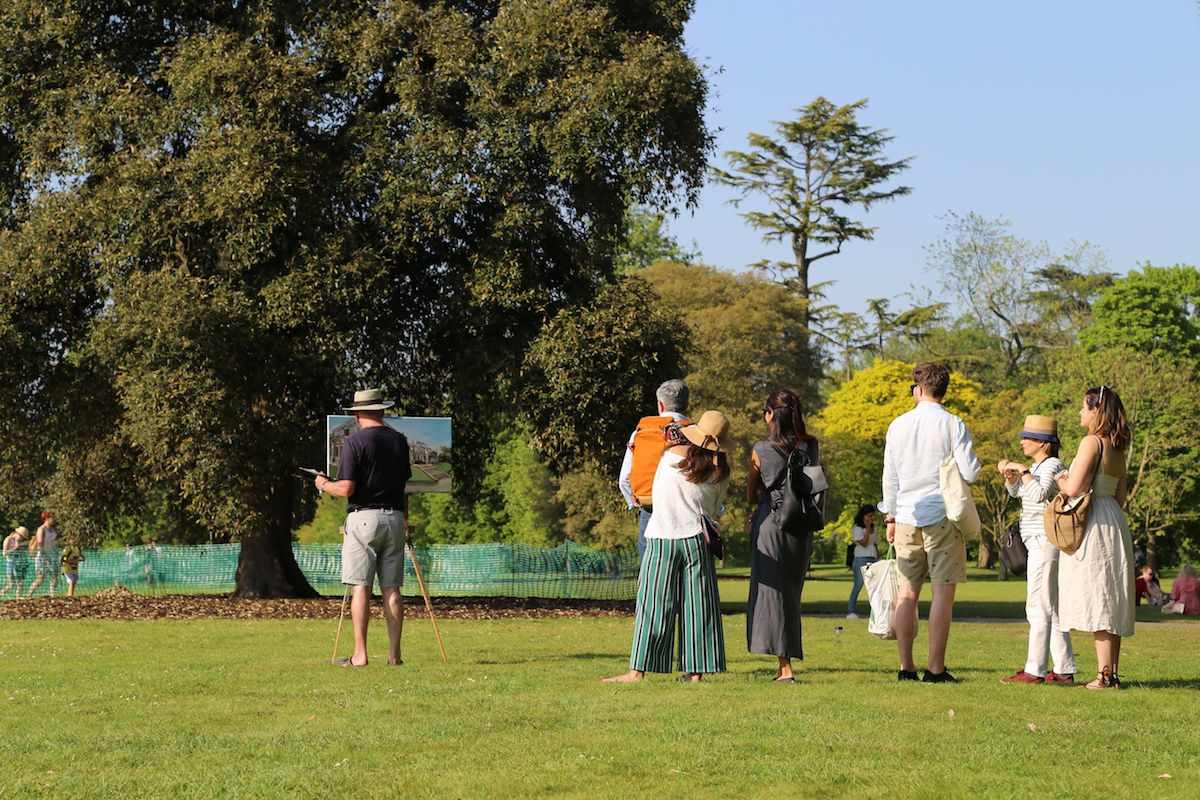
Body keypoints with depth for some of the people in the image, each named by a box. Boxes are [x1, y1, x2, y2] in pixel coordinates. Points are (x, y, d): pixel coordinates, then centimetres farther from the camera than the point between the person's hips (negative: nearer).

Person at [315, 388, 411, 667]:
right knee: (391, 589, 5)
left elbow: (346, 489, -12)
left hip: (364, 518, -5)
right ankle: (394, 653, 3)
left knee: (360, 587, -4)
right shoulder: (399, 440, 9)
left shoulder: (355, 441, -8)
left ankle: (360, 653, -8)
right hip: (394, 518, 5)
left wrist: (323, 484, 8)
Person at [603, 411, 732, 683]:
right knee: (697, 606, 5)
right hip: (697, 539, 2)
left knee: (653, 606, -1)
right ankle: (695, 670, 5)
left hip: (663, 537, -2)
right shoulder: (721, 471, 3)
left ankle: (637, 670, 0)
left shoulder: (674, 454, -3)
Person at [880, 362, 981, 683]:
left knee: (907, 593, 7)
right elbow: (969, 472, -9)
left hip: (907, 517, 3)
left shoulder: (898, 425, 6)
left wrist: (890, 516, 17)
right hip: (942, 515, -3)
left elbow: (890, 476, 9)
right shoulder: (952, 425, -5)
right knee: (943, 592, -1)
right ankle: (935, 669, -5)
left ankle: (906, 668, 6)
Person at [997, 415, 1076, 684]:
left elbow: (1039, 494, -27)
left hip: (1045, 540, -11)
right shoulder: (1037, 465, 17)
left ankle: (1035, 670, -11)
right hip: (1039, 542, 11)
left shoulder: (1053, 464, -12)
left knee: (1039, 608, -10)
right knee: (1052, 609, 11)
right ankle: (1064, 670, 13)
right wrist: (1009, 473, 9)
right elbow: (1015, 491, 28)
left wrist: (1023, 470, -18)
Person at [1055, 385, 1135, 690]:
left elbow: (1074, 488, -19)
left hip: (1094, 524, -9)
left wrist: (1059, 480, 3)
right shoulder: (1117, 449, 13)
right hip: (1115, 522, 9)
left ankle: (1104, 674, -11)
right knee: (1111, 602, 9)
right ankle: (1113, 673, 10)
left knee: (1096, 601, -8)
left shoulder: (1092, 442, -13)